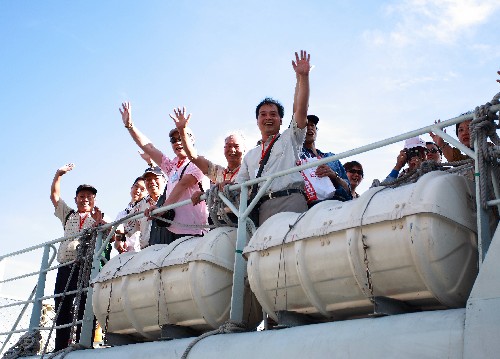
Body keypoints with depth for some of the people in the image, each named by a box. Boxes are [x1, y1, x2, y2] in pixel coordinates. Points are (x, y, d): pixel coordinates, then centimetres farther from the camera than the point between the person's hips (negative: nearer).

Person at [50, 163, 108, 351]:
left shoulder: (101, 218, 16)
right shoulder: (68, 215, 28)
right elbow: (54, 195, 26)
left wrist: (99, 221, -13)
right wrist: (59, 174, 19)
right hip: (65, 267, 4)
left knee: (85, 308, -10)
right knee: (62, 309, -1)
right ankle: (60, 348, -1)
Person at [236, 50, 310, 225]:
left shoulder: (290, 138, 21)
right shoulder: (250, 155, 31)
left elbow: (301, 110, 6)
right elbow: (239, 186, 25)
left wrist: (303, 76, -2)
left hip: (291, 200, -3)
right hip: (263, 208, 3)